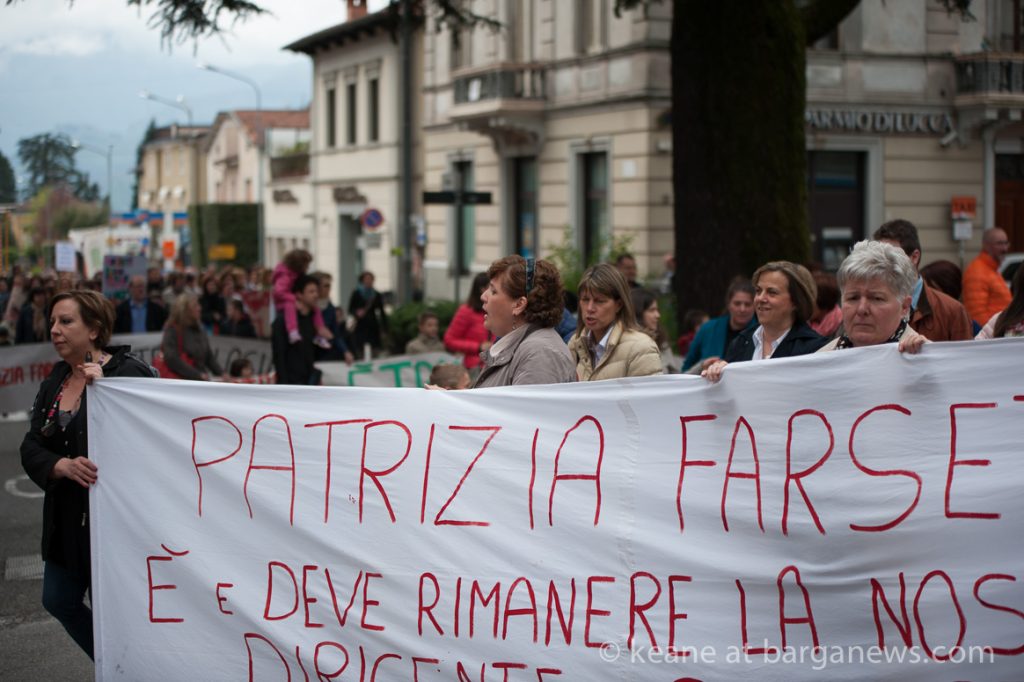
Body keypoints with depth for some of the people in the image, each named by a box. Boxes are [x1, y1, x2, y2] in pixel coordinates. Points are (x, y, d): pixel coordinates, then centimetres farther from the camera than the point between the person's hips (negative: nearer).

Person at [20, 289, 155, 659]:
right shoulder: (55, 382, 8)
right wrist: (62, 466, -19)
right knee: (59, 600, 18)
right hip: (68, 516, 8)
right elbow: (31, 448, 2)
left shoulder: (127, 372, -14)